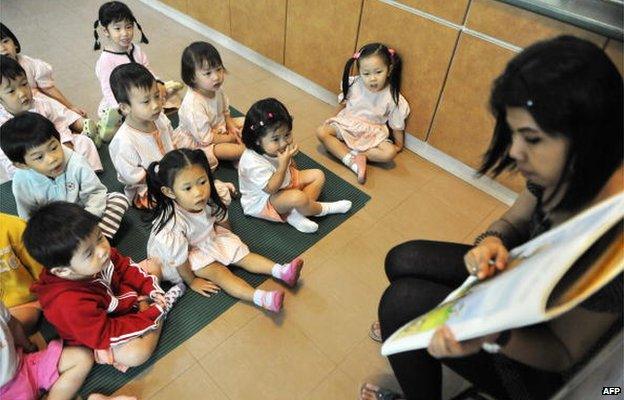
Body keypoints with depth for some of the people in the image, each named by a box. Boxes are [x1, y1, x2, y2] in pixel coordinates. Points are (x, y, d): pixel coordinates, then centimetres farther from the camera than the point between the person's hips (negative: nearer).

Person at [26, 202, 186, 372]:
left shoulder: (98, 250, -24)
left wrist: (152, 289, -14)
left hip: (117, 296, 6)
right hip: (96, 332, -6)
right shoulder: (70, 303, -41)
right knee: (137, 353, -29)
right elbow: (106, 335, -31)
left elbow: (124, 265, -3)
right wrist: (154, 312, -27)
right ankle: (160, 308, -6)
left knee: (151, 264, 9)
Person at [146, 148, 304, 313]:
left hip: (206, 238, 7)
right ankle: (261, 298, -33)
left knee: (240, 253, -5)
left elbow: (221, 219, 0)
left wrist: (228, 240, 14)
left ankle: (281, 271, -9)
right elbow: (179, 258, -27)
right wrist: (192, 282, -15)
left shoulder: (207, 199, -22)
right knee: (218, 271, -23)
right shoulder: (173, 222, -40)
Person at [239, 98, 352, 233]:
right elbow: (271, 189, -31)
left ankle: (296, 213, -12)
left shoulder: (274, 147, -11)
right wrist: (283, 164, -36)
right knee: (298, 198, -35)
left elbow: (290, 166, 11)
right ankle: (322, 209, -1)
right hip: (263, 200, -9)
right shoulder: (253, 162, -35)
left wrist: (290, 162, -8)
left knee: (318, 175, 3)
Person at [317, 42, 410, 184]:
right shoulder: (354, 85, -13)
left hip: (371, 134, -2)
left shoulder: (392, 97, -16)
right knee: (322, 132, -24)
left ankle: (350, 153, -23)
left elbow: (397, 125, -3)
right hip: (346, 125, 2)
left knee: (390, 152, -26)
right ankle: (353, 162, -30)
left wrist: (398, 145, 4)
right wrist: (334, 118, 6)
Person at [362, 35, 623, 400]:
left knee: (402, 301, -16)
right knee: (401, 261, 2)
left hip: (545, 367, -6)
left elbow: (565, 352, -24)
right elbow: (514, 222, 1)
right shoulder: (567, 169, -17)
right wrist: (491, 242, -23)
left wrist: (493, 336, -43)